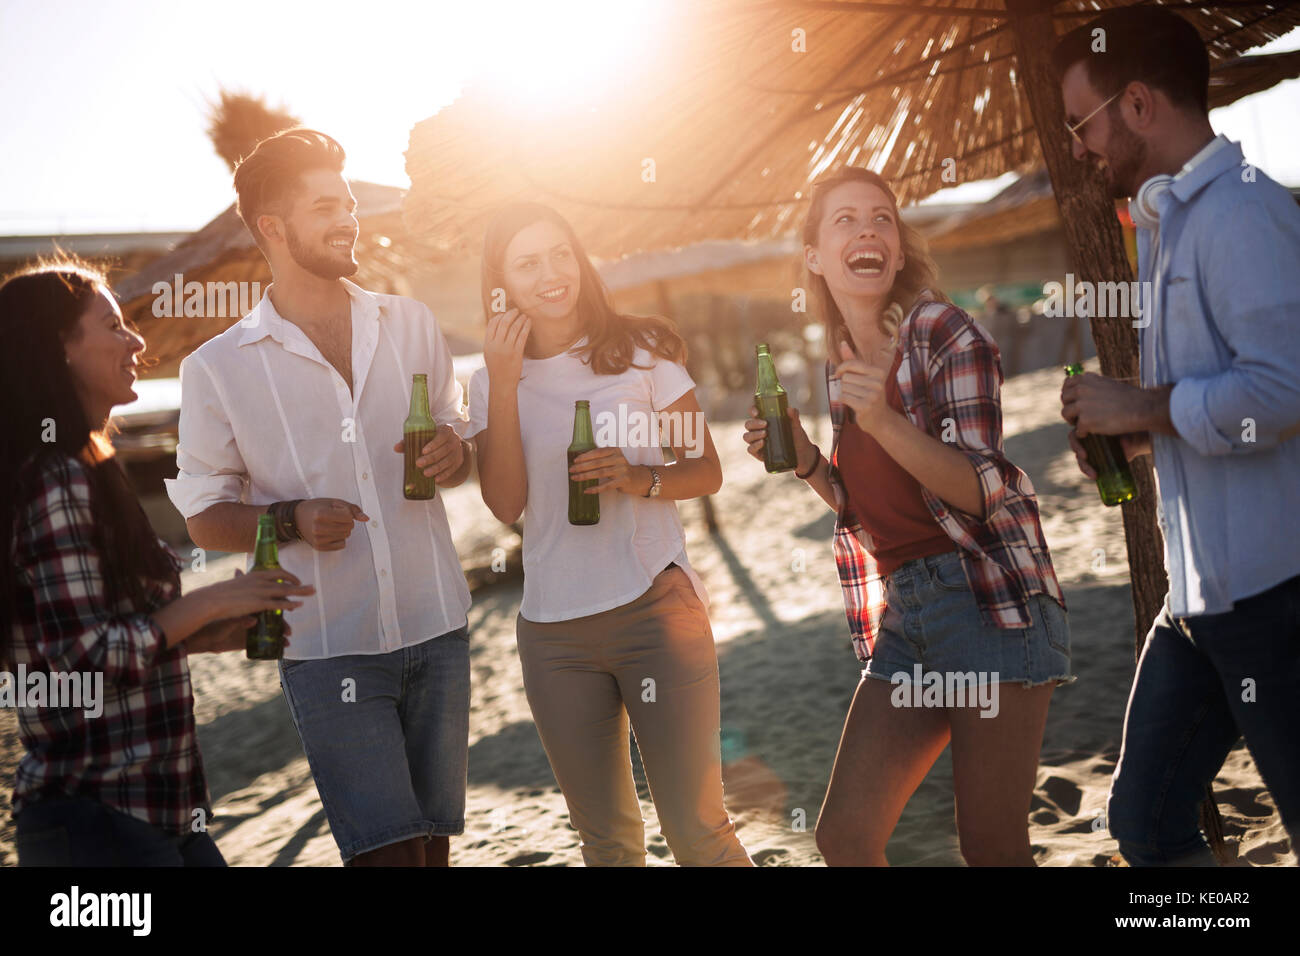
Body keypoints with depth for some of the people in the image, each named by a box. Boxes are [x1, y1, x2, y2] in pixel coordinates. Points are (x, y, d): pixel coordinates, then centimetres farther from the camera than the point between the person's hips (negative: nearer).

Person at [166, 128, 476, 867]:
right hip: (327, 647, -3)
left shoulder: (412, 326, 9)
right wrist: (291, 521, -15)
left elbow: (457, 431, 20)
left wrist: (455, 451, -4)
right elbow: (205, 517, 4)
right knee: (389, 851, -11)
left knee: (434, 839, 10)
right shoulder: (218, 369, -2)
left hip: (437, 630, 4)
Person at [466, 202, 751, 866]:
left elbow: (706, 472, 2)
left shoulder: (641, 352, 2)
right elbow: (506, 503, -6)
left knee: (698, 831, -4)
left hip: (656, 610, -2)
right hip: (553, 631, 3)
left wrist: (640, 479, -18)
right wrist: (504, 379, -10)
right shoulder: (492, 381, 7)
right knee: (606, 840, 12)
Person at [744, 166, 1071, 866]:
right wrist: (801, 459, 3)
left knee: (990, 846, -4)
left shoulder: (944, 333, -7)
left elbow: (981, 490, -14)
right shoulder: (841, 365, 13)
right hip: (903, 613, 7)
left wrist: (884, 423, -28)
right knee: (843, 835, 1)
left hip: (990, 603, -6)